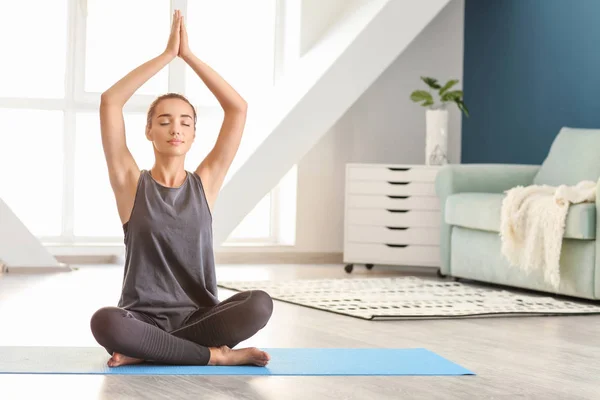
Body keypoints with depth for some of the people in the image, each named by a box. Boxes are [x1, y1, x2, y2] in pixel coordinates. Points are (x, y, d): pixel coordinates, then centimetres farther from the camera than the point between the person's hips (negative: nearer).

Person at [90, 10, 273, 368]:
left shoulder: (205, 183, 7)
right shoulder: (131, 183, 2)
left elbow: (238, 108, 0)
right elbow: (109, 103, -8)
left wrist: (189, 55, -1)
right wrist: (167, 54, -7)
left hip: (198, 318, 2)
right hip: (144, 319, -2)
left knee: (260, 305, -29)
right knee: (105, 322, -37)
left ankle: (147, 352, -18)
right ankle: (216, 355, -22)